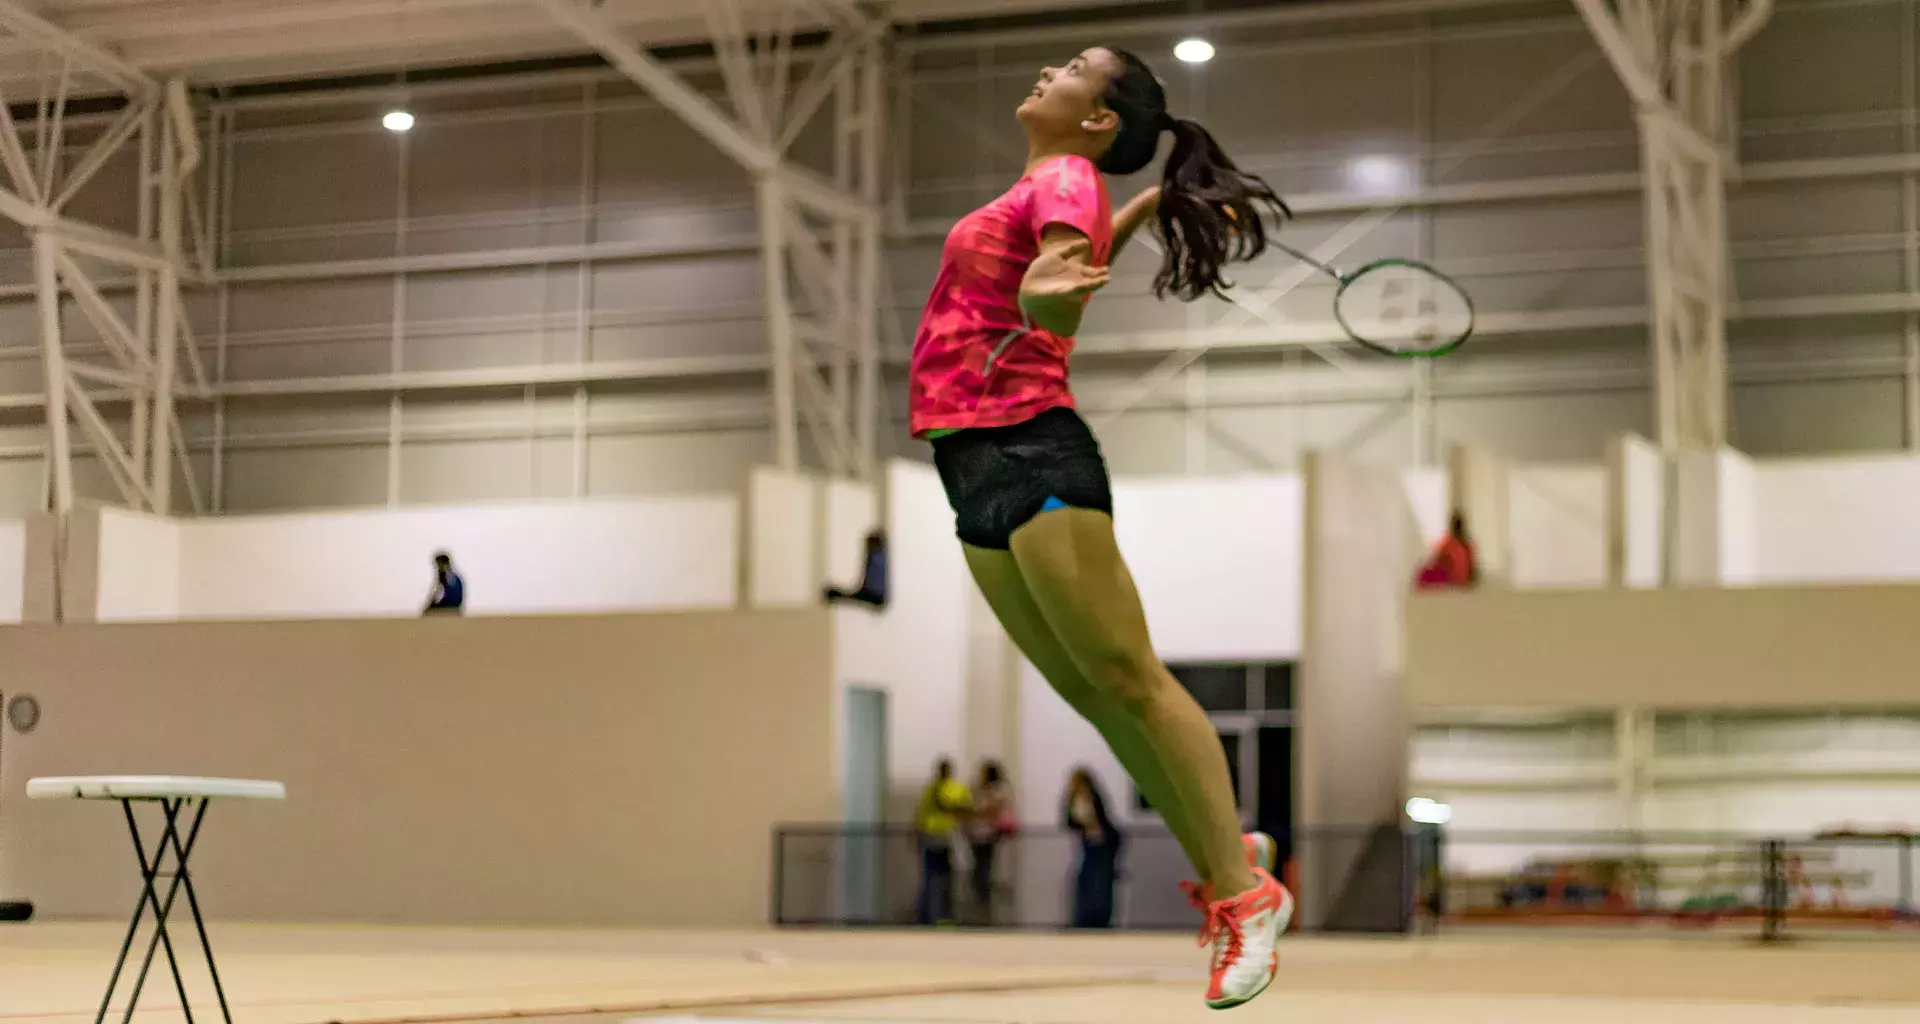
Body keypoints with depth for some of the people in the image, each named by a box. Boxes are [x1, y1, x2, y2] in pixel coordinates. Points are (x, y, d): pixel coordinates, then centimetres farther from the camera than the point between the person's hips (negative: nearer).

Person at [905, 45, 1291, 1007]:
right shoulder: (1046, 187, 18)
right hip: (977, 463, 9)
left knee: (1128, 678, -9)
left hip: (1029, 454, -9)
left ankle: (1245, 893, -6)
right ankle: (1222, 856, 17)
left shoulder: (1064, 182, -8)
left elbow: (1067, 301, -26)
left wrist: (1044, 298, -45)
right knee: (1089, 690, 9)